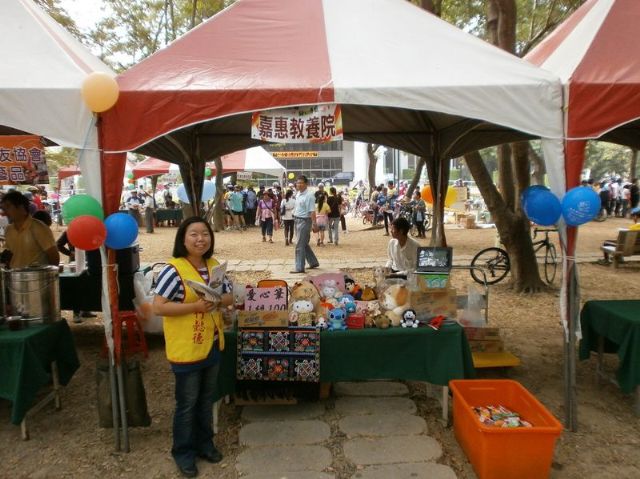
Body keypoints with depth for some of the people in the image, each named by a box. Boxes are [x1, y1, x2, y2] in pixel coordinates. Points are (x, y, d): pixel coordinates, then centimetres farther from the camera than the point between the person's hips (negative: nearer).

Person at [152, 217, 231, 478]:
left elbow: (229, 296, 10)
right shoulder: (173, 270, -18)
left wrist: (219, 300, -13)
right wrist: (195, 306, -27)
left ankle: (204, 443, 40)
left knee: (206, 399, 21)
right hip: (186, 349, -6)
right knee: (187, 404, 10)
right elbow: (158, 307, -20)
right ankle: (183, 452, 30)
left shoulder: (214, 266, 2)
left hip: (212, 345, 6)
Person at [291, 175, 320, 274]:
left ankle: (299, 268, 2)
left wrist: (314, 223, -28)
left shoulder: (309, 195, -17)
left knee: (300, 246, -5)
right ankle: (313, 262, 32)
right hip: (298, 220, 9)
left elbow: (312, 211, -23)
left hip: (304, 221, -9)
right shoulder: (298, 194, 10)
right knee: (304, 244, 18)